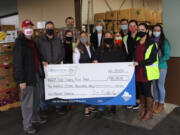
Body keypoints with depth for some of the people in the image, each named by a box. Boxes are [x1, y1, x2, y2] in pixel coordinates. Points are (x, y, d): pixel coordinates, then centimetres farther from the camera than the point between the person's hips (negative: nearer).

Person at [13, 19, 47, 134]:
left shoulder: (32, 41, 13)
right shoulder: (20, 43, -14)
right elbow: (18, 63, -19)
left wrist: (41, 62, 10)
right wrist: (21, 80, -21)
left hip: (35, 75, 9)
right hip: (27, 77, -9)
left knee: (36, 98, 19)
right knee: (27, 101, 1)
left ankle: (35, 117, 37)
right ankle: (27, 125, 16)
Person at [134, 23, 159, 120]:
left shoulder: (152, 44, -7)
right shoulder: (136, 43, 11)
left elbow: (152, 59, -14)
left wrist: (139, 63, -19)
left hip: (147, 73, -5)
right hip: (137, 72, 6)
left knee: (147, 92, 1)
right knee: (140, 91, 13)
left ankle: (149, 112, 18)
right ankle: (143, 110, 29)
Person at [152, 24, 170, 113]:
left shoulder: (164, 42, -3)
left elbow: (167, 55, -6)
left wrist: (158, 62, -15)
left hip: (161, 67, -3)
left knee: (160, 85, 2)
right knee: (154, 85, 10)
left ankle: (161, 104, 17)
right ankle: (156, 102, 25)